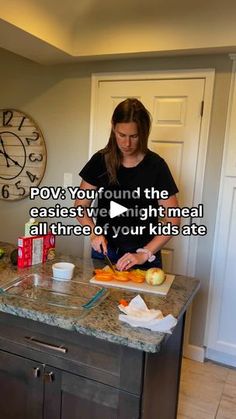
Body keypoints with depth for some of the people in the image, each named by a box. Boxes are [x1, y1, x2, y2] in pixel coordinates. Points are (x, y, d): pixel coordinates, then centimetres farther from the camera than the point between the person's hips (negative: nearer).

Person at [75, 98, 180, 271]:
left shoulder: (156, 165, -11)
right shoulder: (100, 161, -5)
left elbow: (173, 221, -10)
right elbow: (81, 206, 2)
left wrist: (144, 254, -19)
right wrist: (94, 233, -15)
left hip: (144, 257, -2)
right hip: (104, 251, 2)